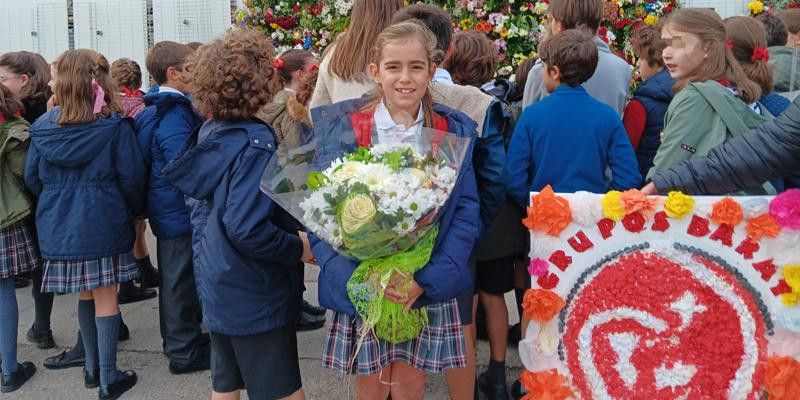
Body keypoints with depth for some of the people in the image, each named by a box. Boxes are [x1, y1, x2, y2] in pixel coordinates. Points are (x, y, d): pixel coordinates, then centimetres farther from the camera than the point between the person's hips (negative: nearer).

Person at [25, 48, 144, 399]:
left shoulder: (43, 127, -1)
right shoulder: (115, 126, -12)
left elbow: (32, 178, 5)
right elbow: (131, 177, -11)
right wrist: (135, 211, 7)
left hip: (60, 225, 4)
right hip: (104, 223, -4)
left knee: (86, 295, 18)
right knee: (105, 298, 5)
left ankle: (93, 367, 31)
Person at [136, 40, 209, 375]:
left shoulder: (155, 110, 10)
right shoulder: (174, 114, -22)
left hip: (168, 208, 10)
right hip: (181, 211, -10)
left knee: (174, 276, 20)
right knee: (181, 279, 1)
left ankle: (177, 339, 35)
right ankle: (184, 351, 13)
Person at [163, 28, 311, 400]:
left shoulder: (207, 133, 4)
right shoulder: (254, 142, -22)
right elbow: (246, 229, -29)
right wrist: (298, 247, -16)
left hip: (217, 286, 9)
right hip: (255, 295, -8)